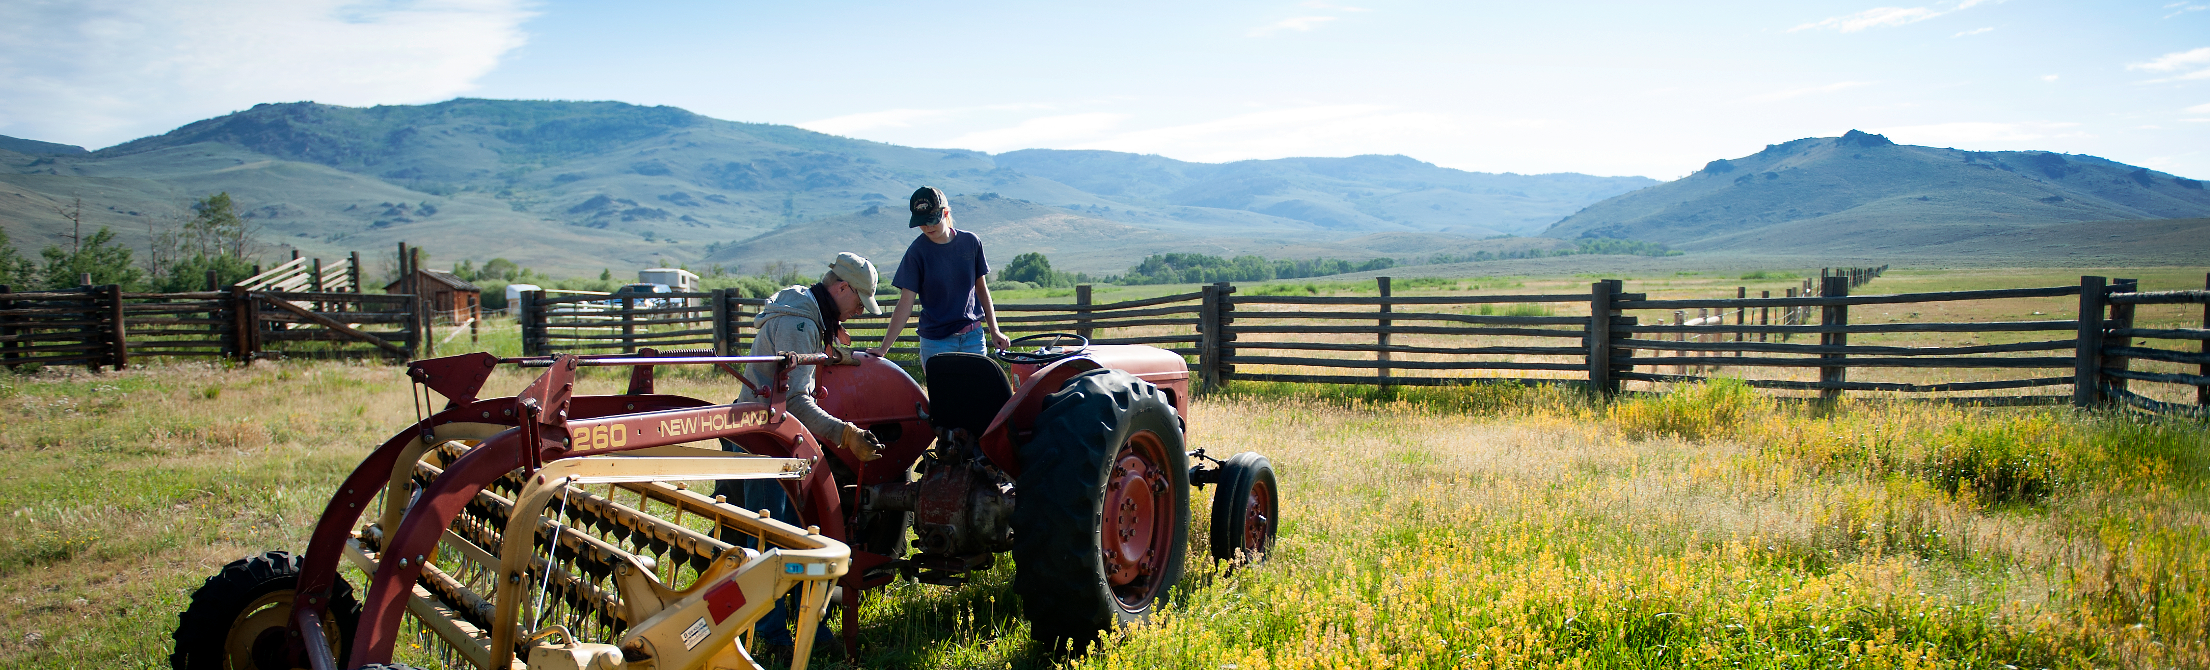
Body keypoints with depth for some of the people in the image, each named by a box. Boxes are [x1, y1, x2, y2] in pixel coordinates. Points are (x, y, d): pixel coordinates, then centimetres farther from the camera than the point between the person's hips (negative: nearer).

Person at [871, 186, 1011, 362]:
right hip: (936, 342, -2)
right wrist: (884, 348, -15)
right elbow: (905, 304, -8)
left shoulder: (970, 242, 1)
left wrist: (994, 330, 10)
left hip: (973, 337, 2)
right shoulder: (917, 252, -6)